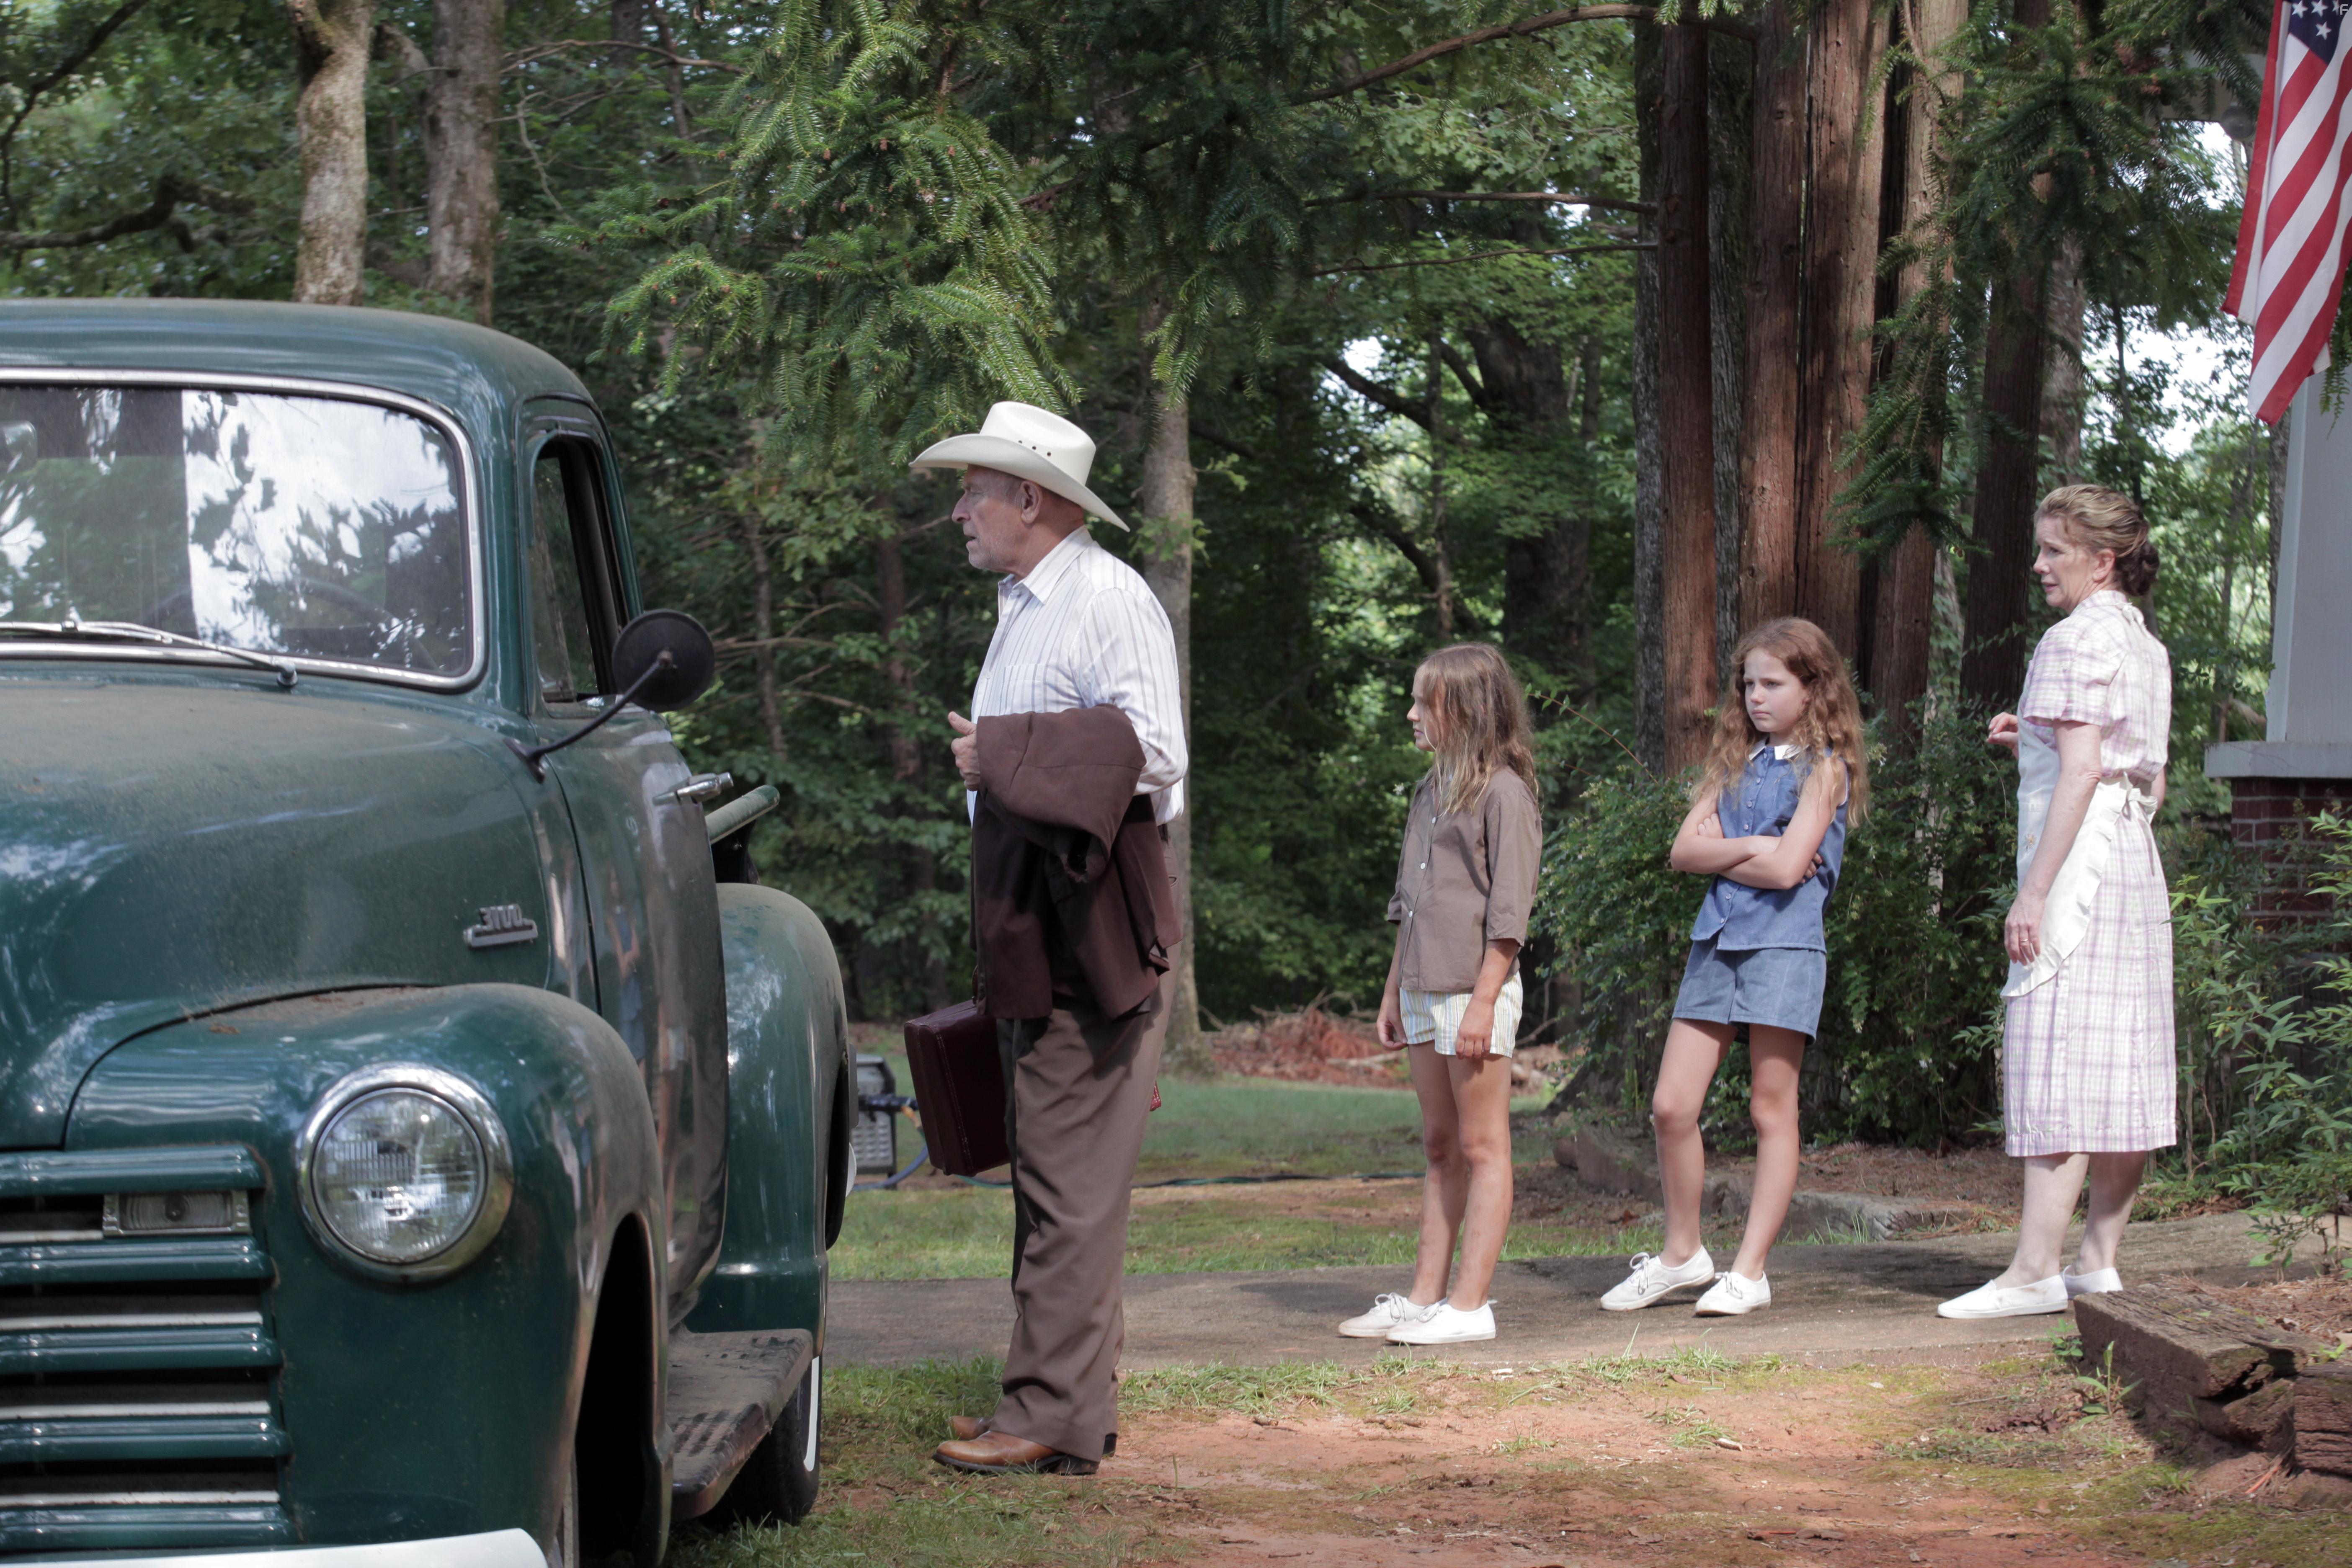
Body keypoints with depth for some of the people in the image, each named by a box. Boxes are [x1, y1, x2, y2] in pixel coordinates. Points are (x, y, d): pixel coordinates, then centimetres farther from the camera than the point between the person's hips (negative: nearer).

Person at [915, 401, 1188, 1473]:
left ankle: (1054, 1415, -12)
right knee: (1047, 1170, 11)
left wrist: (1004, 756, -17)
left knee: (1069, 1179, -11)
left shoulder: (1110, 599, -9)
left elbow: (1151, 752, -19)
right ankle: (1071, 1393, 16)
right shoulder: (1022, 608, 21)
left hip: (1093, 923, -10)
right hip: (1030, 933, 10)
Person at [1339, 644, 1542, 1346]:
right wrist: (1393, 990, 18)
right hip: (1425, 990, 8)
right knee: (1441, 1148, 10)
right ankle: (1424, 1296, 11)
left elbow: (1508, 912, -13)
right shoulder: (1431, 791, 17)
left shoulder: (1503, 792, -8)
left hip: (1476, 989, -8)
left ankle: (1470, 1304, -6)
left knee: (1482, 1148, -5)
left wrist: (1484, 1000, -18)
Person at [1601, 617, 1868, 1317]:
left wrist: (1719, 852, -2)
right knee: (1671, 1107, 1)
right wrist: (1749, 847, -8)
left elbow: (1786, 868, -15)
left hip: (1784, 947, -6)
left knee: (1772, 1111, 0)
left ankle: (1750, 1271, 4)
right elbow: (1684, 851, 6)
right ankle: (1681, 1253, 16)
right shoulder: (1737, 762, 16)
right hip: (1717, 943, 6)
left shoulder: (1823, 768, -3)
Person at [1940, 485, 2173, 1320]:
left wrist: (2034, 890, -19)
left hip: (2079, 861, -9)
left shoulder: (2078, 640, -10)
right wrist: (2037, 741, 20)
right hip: (2137, 867, 9)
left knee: (2055, 1060, -11)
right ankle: (2099, 1260, 10)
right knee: (2121, 1068, 8)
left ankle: (2035, 1270, -15)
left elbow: (2080, 773, -18)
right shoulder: (2147, 647, 17)